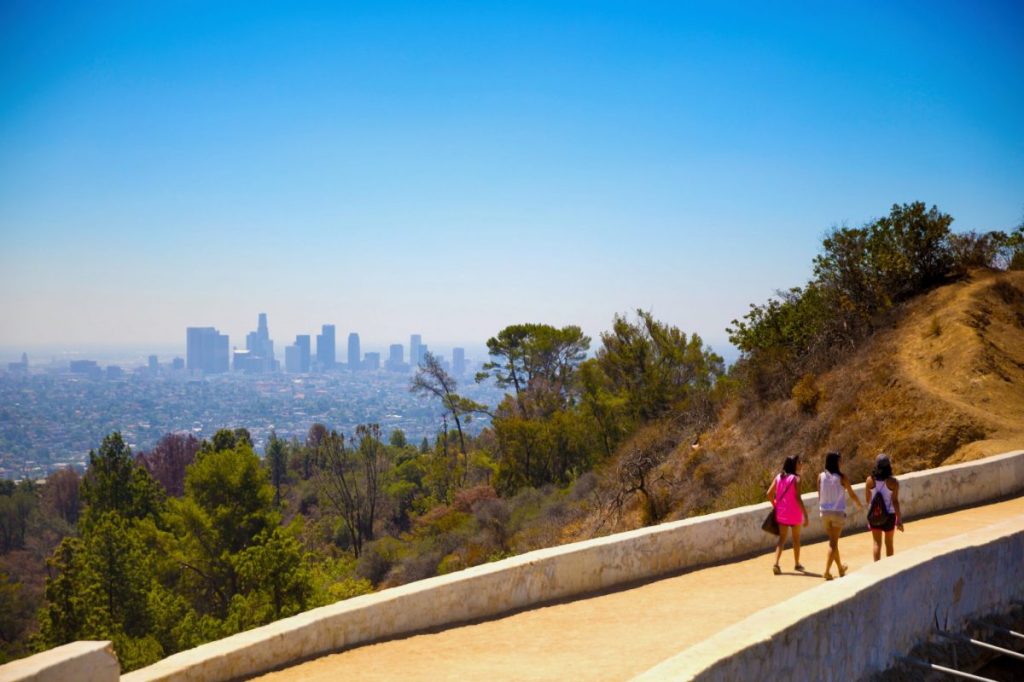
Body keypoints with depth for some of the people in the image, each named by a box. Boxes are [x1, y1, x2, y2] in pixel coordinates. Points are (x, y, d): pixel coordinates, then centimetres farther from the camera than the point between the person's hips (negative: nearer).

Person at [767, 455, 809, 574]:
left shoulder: (778, 477, 3)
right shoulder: (796, 478, -12)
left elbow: (769, 494, 0)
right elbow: (798, 498, -19)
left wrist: (775, 506, 15)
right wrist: (805, 515, -17)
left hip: (781, 513, 4)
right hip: (794, 513, -3)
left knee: (782, 538, 6)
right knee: (796, 539, 16)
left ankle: (776, 563, -12)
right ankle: (797, 564, 27)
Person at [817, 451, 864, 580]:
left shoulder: (821, 476, -2)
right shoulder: (841, 477, -10)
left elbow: (819, 495, 4)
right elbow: (852, 494, 0)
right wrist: (860, 505, 19)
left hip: (824, 512, 4)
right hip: (838, 512, -4)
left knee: (833, 541, 18)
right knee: (833, 542, -1)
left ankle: (840, 568, 33)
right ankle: (827, 570, -10)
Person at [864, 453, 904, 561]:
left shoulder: (870, 480, -7)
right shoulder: (892, 482, -14)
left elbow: (867, 500, 3)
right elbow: (895, 501, -16)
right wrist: (899, 519, -12)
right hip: (889, 514, -1)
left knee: (876, 542, 2)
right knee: (889, 542, 16)